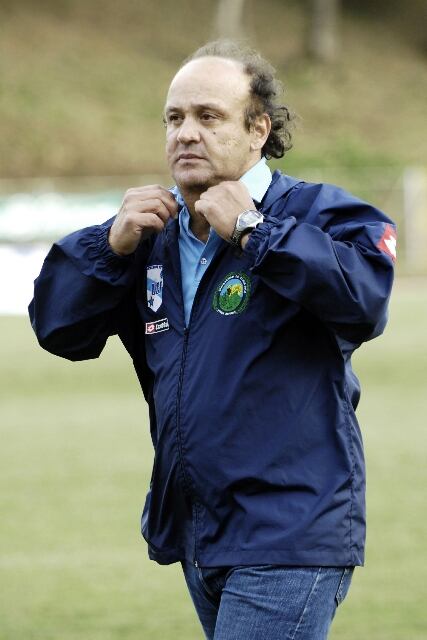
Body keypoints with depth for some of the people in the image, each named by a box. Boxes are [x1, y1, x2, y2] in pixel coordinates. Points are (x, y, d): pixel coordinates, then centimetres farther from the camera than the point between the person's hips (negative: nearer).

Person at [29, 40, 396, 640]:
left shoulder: (316, 212, -7)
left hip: (289, 537, -8)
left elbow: (366, 297, -28)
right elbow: (57, 326, 11)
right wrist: (112, 244, -5)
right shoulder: (154, 232, 14)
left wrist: (252, 230, -23)